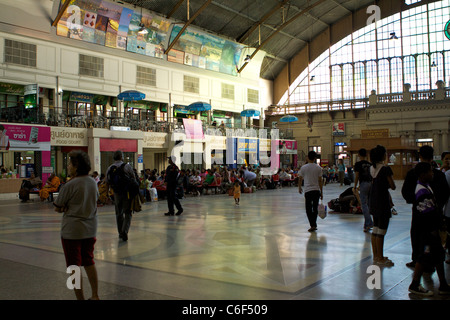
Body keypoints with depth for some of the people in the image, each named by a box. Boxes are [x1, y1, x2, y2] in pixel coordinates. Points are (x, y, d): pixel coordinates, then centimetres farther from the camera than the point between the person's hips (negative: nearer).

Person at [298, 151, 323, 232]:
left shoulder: (303, 167, -1)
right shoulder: (318, 167, 2)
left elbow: (300, 179, 7)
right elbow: (320, 181, 2)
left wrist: (299, 188, 25)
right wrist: (321, 192, 8)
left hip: (308, 190, -2)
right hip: (317, 190, 2)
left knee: (309, 209, 2)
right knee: (315, 208, 15)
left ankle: (312, 225, -7)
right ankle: (314, 224, 22)